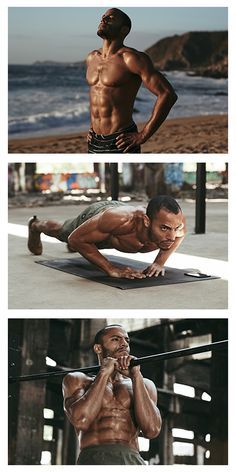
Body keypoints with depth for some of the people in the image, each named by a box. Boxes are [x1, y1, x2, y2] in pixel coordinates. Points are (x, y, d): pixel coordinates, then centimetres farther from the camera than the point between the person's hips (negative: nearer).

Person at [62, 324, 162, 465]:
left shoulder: (144, 385, 20)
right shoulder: (78, 380, 15)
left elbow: (152, 430, 2)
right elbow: (81, 420, -5)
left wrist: (136, 376, -1)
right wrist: (104, 373, 2)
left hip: (134, 460, 2)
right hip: (95, 458, -2)